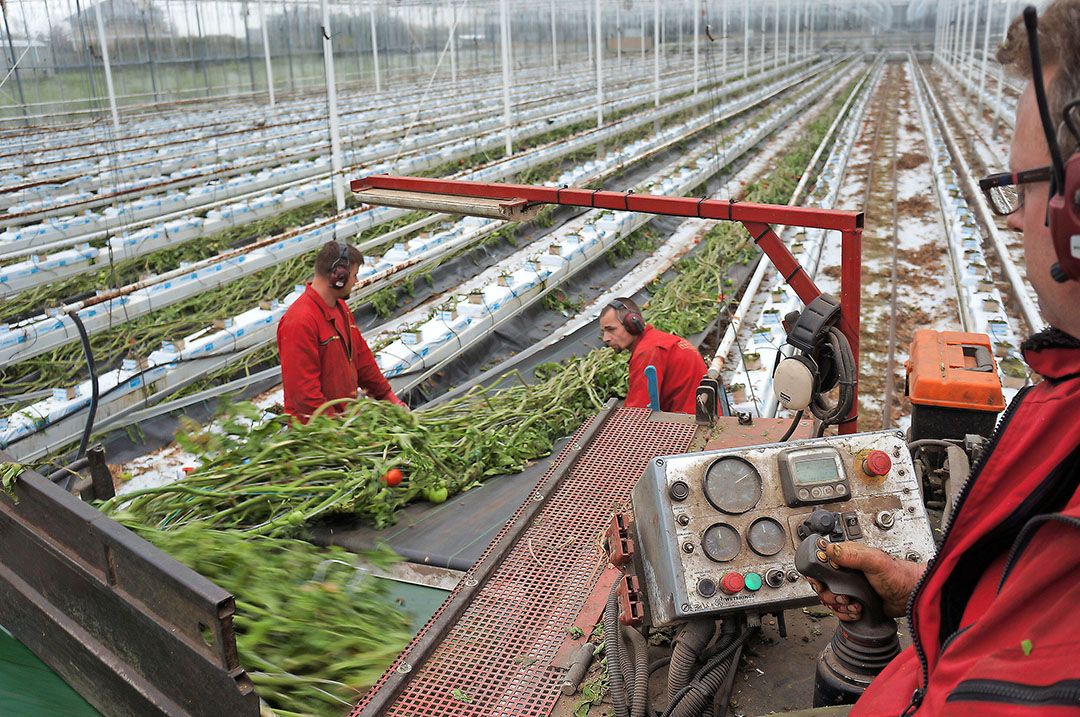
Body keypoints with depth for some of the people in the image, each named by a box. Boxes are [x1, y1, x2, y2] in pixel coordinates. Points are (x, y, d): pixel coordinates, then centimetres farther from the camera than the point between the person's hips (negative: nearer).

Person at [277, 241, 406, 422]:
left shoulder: (341, 308, 11)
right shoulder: (300, 322, -20)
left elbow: (361, 356, 21)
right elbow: (303, 390, -22)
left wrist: (387, 395, 22)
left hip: (346, 413, 9)